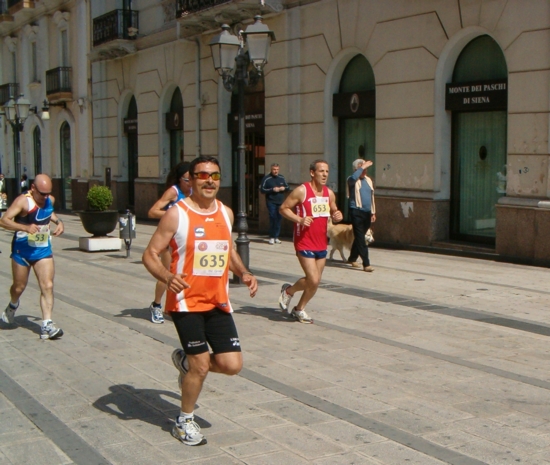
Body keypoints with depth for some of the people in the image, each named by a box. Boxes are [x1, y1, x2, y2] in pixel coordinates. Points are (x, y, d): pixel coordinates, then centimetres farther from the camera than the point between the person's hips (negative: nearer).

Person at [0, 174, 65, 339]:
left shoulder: (50, 200, 1)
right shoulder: (23, 201, -19)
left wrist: (58, 221, 6)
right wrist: (26, 227, -42)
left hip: (43, 250, 4)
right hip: (22, 250, -4)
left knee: (47, 286, -10)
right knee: (19, 286, 12)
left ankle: (47, 325, -12)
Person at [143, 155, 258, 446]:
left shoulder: (226, 213, 7)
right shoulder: (177, 214, -10)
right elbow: (150, 254, -10)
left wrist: (243, 273, 4)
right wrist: (167, 277, -29)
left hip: (218, 302, 6)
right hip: (187, 301, -5)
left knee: (232, 364, -1)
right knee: (201, 365, -5)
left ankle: (185, 361, 30)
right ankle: (184, 422, 21)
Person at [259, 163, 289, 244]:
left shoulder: (282, 178, 12)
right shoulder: (266, 178, -3)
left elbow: (288, 187, 19)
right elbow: (262, 189, -7)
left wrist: (284, 188, -4)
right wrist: (272, 190, -15)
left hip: (280, 202, 4)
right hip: (271, 202, -4)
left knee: (279, 219, 3)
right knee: (273, 219, -9)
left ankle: (276, 237, 13)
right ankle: (271, 237, 1)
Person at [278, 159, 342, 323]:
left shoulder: (329, 193, 7)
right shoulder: (301, 191, -12)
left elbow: (333, 212, 21)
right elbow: (283, 208, -8)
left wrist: (337, 216, -3)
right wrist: (299, 219, -23)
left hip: (321, 244, 7)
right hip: (305, 243, -7)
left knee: (315, 281, 10)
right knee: (313, 280, -14)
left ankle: (299, 309, 29)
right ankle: (288, 291, 14)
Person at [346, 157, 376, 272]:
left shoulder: (368, 180, 16)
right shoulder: (353, 180, -4)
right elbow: (353, 178, -32)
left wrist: (373, 212, 20)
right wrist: (362, 167, -25)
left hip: (367, 212, 7)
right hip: (356, 212, -7)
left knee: (360, 237, 16)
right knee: (360, 239, -8)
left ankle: (352, 259, 31)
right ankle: (366, 264, -12)